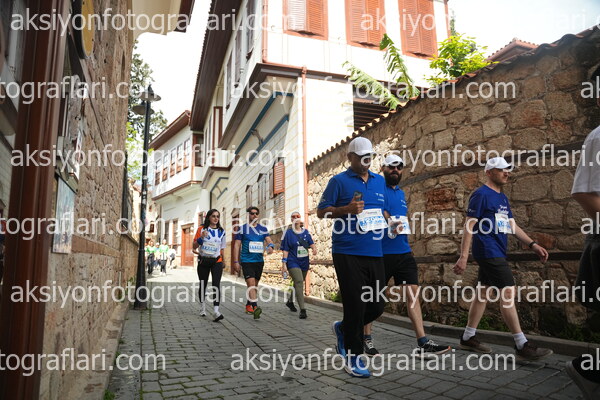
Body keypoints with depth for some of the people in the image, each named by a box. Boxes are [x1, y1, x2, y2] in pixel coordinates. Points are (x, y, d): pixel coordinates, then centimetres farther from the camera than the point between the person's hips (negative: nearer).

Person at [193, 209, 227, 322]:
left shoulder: (221, 231, 7)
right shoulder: (201, 229, 0)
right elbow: (194, 246, -3)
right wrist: (201, 238, -18)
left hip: (216, 261, 0)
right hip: (203, 261, 0)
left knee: (216, 285, -13)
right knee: (203, 285, 11)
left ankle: (216, 311, -19)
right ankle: (202, 308, 31)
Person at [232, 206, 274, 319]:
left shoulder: (263, 228, 10)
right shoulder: (242, 228, 1)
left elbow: (269, 240, 1)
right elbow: (237, 245, 1)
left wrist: (271, 246, -24)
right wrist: (236, 262, -5)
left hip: (259, 260, 4)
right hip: (246, 260, -4)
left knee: (255, 285, 13)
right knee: (251, 283, -18)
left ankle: (248, 305, 30)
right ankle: (255, 307, -24)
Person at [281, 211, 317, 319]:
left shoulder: (306, 232, 8)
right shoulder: (288, 233, -3)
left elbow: (311, 243, 5)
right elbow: (285, 249, -5)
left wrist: (314, 248, -18)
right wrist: (284, 263, -10)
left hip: (304, 262, 5)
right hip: (293, 262, -5)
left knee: (298, 283, 17)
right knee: (299, 282, -21)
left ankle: (290, 301, 42)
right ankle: (302, 309, -24)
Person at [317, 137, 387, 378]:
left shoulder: (380, 181, 17)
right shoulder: (339, 181, 0)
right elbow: (321, 211, -1)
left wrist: (385, 219, 6)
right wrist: (347, 209, -16)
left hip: (375, 253, 6)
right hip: (348, 253, -6)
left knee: (376, 306, 9)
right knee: (355, 304, -2)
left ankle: (343, 328, 35)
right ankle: (353, 357, 15)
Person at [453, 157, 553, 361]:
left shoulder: (502, 197, 18)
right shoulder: (481, 194, -10)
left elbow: (512, 226, 19)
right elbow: (469, 226, -14)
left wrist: (533, 244, 7)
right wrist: (463, 256, -19)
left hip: (496, 253, 9)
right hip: (488, 251, -9)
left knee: (482, 293, 11)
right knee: (508, 292, -10)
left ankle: (468, 338, 19)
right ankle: (522, 346, -4)